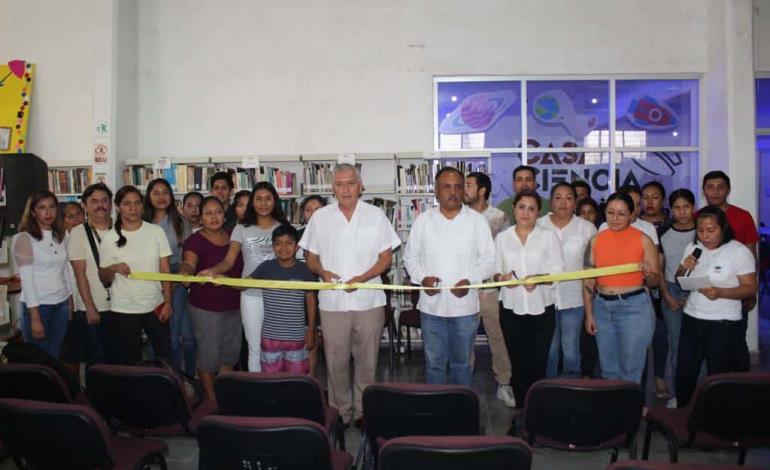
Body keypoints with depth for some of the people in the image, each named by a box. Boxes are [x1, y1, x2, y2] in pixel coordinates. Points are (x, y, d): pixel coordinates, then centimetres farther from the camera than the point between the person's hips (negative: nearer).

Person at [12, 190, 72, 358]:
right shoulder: (23, 238, -10)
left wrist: (70, 300, 10)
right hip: (38, 305, -5)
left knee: (54, 357, 12)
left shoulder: (60, 236, 8)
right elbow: (26, 278, -14)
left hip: (61, 304, 5)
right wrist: (35, 317, -17)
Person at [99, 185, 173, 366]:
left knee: (165, 356, 12)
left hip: (155, 306, 1)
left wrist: (168, 302, -4)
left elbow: (165, 269, 1)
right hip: (123, 310, -1)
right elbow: (104, 278, 2)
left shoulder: (156, 232, -1)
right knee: (128, 361, 9)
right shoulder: (109, 238, -4)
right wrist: (113, 268, -20)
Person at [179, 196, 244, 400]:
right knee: (209, 355, 1)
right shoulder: (195, 240, -11)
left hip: (233, 306, 6)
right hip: (206, 308, -6)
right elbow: (189, 263, -31)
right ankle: (211, 400, 18)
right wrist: (185, 270, -51)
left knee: (229, 353, 15)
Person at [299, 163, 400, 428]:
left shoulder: (375, 215, 1)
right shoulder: (320, 217, 5)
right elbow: (310, 256, 10)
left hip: (368, 301, -1)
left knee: (366, 361, 9)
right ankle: (340, 412, 26)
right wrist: (322, 272, -12)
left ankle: (363, 411, 25)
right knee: (336, 361, 9)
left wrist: (362, 278, -15)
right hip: (332, 303, 1)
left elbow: (386, 257, 0)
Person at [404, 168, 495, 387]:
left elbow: (488, 259, 1)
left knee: (462, 363, 13)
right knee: (434, 362, 11)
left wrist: (470, 280, -15)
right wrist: (422, 278, -11)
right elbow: (411, 256, 8)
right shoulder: (423, 220, 2)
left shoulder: (477, 221, -1)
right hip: (432, 306, 1)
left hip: (465, 306, -1)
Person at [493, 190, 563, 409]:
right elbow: (493, 270, 8)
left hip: (541, 309, -1)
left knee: (538, 364, -1)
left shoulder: (549, 236, 3)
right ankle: (520, 408, 19)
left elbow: (558, 270, -2)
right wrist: (502, 277, -14)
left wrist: (538, 278, -19)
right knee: (518, 363, 7)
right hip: (511, 309, 2)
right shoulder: (502, 238, 8)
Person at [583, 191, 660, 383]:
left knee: (630, 369, 1)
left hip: (634, 306, -4)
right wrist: (589, 313, 6)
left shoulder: (643, 239, -3)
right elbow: (589, 281, 9)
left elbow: (654, 282, 1)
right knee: (608, 368, 14)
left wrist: (649, 273, -21)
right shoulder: (596, 240, 5)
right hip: (602, 306, 4)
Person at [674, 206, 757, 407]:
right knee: (684, 374, 11)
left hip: (724, 324, -5)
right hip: (691, 321, 5)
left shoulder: (739, 251, -8)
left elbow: (751, 289, -11)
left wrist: (720, 292, -27)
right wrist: (683, 269, -7)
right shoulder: (693, 247, 7)